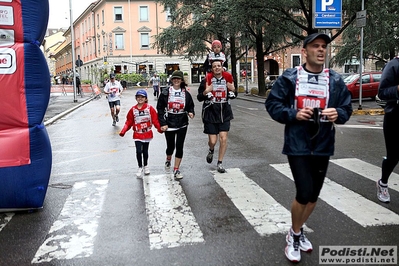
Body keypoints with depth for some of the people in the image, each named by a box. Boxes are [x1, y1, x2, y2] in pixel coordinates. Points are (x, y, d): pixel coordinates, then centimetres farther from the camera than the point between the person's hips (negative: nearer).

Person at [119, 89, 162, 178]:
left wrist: (160, 128, -17)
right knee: (139, 151, -9)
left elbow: (155, 120, -5)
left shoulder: (150, 108, -5)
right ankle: (140, 168, 11)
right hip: (137, 135, 0)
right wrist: (123, 131, -7)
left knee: (145, 151, 12)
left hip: (147, 134, 0)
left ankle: (146, 166, 35)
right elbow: (129, 122, 2)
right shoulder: (133, 109, -2)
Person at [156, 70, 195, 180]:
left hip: (182, 124, 1)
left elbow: (190, 106, 11)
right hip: (169, 124, -1)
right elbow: (160, 108, -1)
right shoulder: (165, 93, -2)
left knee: (179, 146, -1)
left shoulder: (186, 93, 2)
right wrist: (163, 123, -7)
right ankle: (168, 160, 44)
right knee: (170, 146, 11)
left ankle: (176, 169, 9)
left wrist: (191, 113, -12)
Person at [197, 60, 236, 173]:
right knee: (212, 141, -1)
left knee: (223, 139, -4)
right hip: (210, 114, -2)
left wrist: (232, 91, -4)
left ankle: (220, 163, 13)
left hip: (225, 114, 2)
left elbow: (233, 96, 19)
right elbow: (199, 97, 0)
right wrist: (205, 92, -20)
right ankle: (211, 151, 36)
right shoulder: (206, 81, -3)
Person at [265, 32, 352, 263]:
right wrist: (294, 114, -18)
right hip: (297, 145, -4)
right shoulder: (289, 78, -5)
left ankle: (299, 230, 39)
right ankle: (294, 235, 19)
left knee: (314, 194, 13)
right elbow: (273, 104, -3)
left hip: (323, 146, 4)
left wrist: (337, 113, -15)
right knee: (304, 193, -10)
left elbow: (347, 108, 7)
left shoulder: (335, 80, 2)